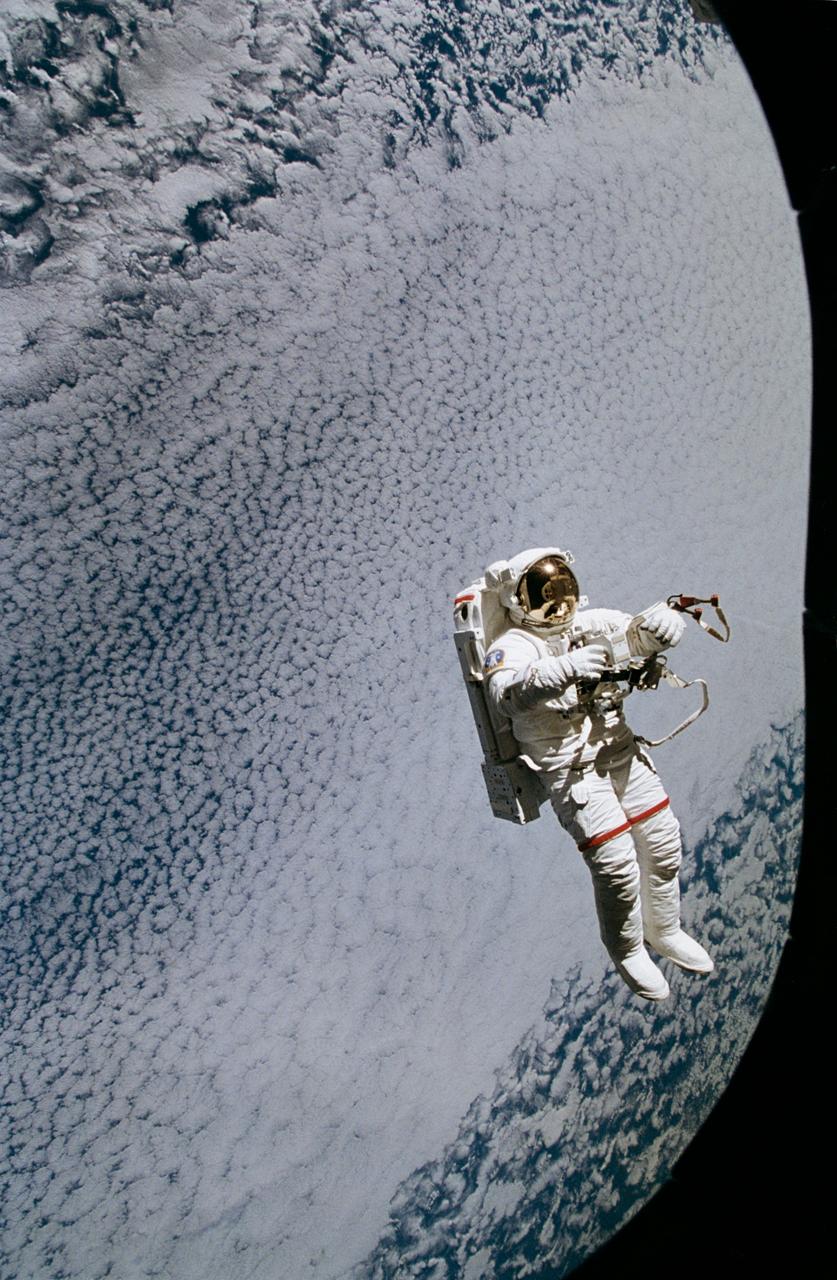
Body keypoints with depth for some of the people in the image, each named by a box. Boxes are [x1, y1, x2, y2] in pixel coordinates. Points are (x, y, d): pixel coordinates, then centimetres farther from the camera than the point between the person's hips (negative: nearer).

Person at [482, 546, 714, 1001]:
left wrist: (661, 623, -25)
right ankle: (628, 952, 21)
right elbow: (505, 693, -34)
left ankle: (664, 930, 38)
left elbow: (639, 635, 1)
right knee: (616, 862, -8)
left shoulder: (590, 625, 4)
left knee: (663, 840, 11)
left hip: (621, 749, 6)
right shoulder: (512, 647, -14)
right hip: (569, 769, -6)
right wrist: (565, 669, -49)